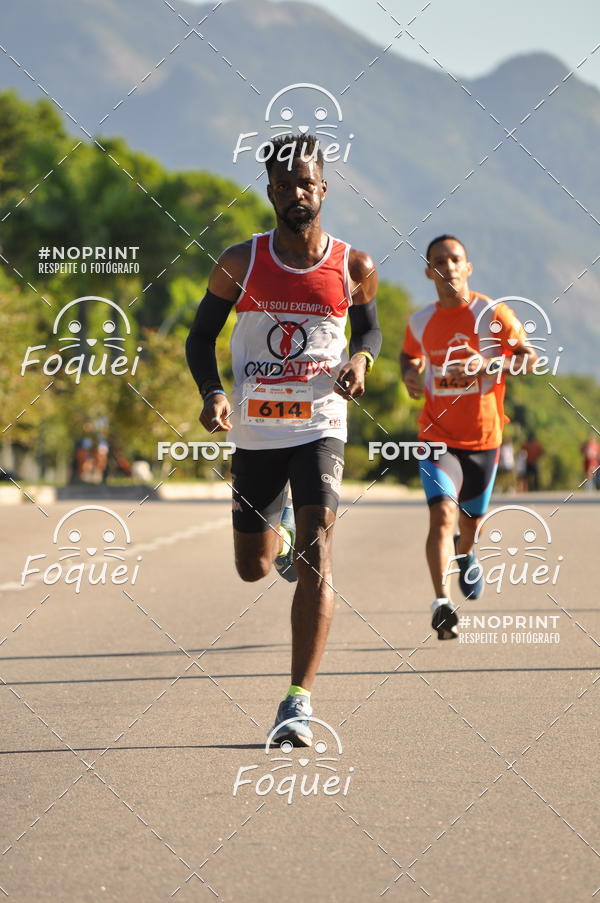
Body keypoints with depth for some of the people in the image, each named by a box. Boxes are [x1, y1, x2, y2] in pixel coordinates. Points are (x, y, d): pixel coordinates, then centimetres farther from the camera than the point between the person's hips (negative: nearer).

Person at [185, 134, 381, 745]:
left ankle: (299, 701, -20)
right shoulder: (240, 264, -4)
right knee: (252, 568, 14)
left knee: (315, 556, -18)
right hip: (255, 433, 2)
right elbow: (201, 337, 5)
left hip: (320, 427, -2)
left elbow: (370, 329, 16)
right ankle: (282, 535, 53)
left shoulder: (353, 268, -3)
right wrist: (212, 391, -14)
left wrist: (360, 360, -8)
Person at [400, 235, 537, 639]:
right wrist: (410, 375, -1)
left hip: (483, 436, 0)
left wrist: (487, 365, -23)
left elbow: (529, 356, -7)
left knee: (471, 515, 18)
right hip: (438, 435, 0)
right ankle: (442, 603, -28)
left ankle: (466, 553, 56)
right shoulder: (421, 322, 1)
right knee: (442, 513, -21)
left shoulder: (493, 314, -7)